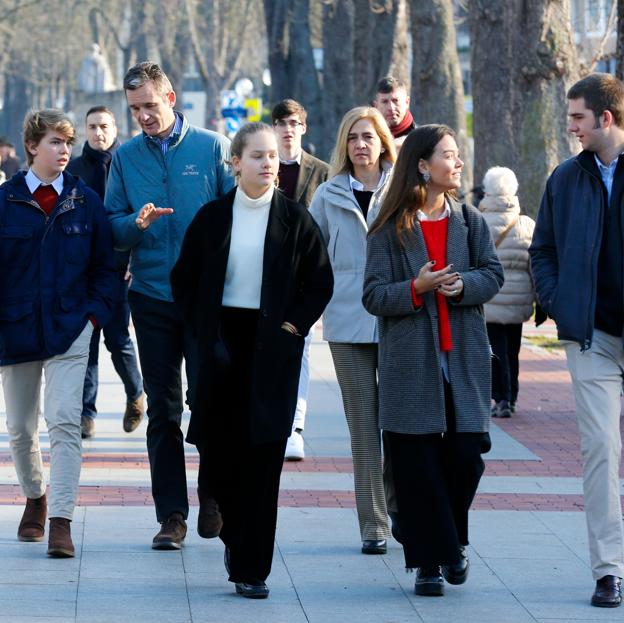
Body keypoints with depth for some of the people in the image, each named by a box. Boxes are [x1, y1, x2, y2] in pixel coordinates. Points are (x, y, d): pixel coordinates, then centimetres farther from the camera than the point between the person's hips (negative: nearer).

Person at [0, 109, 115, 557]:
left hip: (69, 328, -1)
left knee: (65, 423, -14)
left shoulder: (86, 201, 2)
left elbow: (105, 264, 8)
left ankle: (61, 521, -15)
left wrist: (96, 313, -4)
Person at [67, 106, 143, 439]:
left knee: (117, 339, 0)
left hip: (119, 269, -2)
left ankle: (135, 392, 26)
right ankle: (86, 412, 7)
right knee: (86, 340, 1)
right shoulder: (74, 168, 8)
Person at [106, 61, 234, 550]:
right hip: (153, 297, 2)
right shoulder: (125, 157, 7)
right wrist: (136, 224, -15)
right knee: (163, 408, 4)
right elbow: (112, 228, 6)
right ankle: (171, 514, 9)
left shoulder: (212, 148, 0)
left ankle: (213, 496, 16)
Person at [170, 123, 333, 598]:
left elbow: (320, 283, 4)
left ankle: (252, 568, -1)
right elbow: (185, 279, 9)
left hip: (273, 346, -2)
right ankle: (237, 536, 29)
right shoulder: (213, 217, 4)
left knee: (263, 456, -5)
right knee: (218, 449, 1)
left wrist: (292, 327, -6)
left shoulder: (295, 219, 0)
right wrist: (203, 331, -1)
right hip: (223, 343, 2)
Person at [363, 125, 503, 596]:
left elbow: (493, 274, 3)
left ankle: (453, 543, 23)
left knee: (465, 455, -2)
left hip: (465, 359, 2)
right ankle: (429, 562, 6)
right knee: (417, 465, -2)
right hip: (411, 363, -2)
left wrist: (463, 285, -17)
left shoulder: (470, 221, 9)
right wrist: (417, 288, -21)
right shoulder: (390, 229, -1)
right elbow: (374, 296, -4)